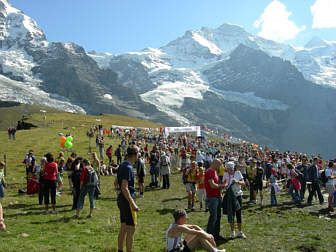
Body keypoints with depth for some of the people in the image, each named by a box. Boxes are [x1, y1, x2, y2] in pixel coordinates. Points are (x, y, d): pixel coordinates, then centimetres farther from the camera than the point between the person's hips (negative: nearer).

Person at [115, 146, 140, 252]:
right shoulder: (128, 167, -18)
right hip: (127, 200, -10)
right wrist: (133, 204, -26)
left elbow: (116, 183, 21)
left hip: (121, 199, 10)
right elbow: (124, 188, -24)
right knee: (131, 229, -2)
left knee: (123, 228, 17)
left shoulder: (122, 165, 11)